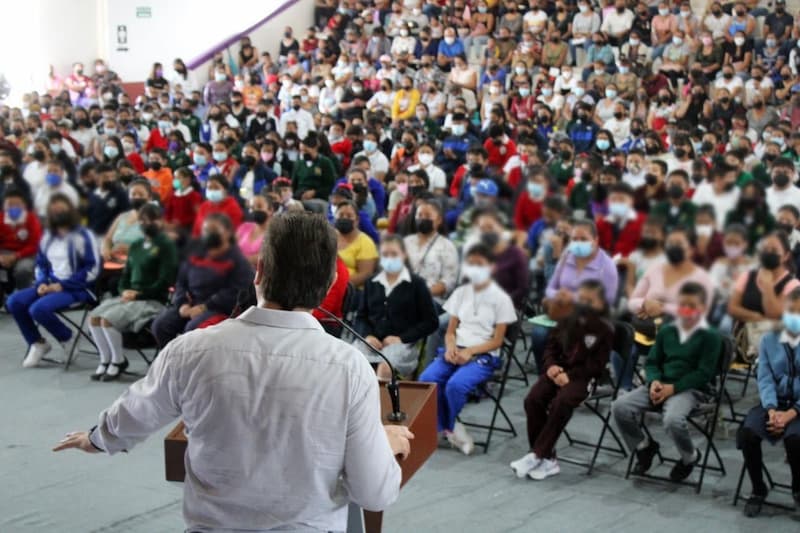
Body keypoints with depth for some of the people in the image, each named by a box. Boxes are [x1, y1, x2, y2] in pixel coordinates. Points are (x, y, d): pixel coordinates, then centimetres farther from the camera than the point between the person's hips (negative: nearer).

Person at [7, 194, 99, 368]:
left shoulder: (83, 236, -8)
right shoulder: (47, 236, 12)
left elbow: (92, 270, -13)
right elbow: (41, 264, 21)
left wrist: (62, 285, -17)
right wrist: (41, 283, -2)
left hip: (78, 288, -7)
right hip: (51, 285, 7)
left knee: (38, 309, -29)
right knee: (14, 301, -10)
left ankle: (68, 339, -3)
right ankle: (37, 343, 6)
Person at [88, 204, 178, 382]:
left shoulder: (166, 245, -4)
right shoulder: (135, 246, 19)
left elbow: (164, 282, -11)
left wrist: (138, 294, -15)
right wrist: (124, 291, -1)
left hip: (152, 301, -7)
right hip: (130, 297, 7)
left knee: (108, 319, -25)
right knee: (94, 316, -16)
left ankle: (119, 361, -3)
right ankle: (105, 360, 0)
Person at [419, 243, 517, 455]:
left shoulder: (500, 298, 1)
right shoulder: (460, 293, 14)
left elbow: (497, 341, -3)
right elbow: (450, 331, 14)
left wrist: (469, 351, -17)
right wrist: (451, 348, -9)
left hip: (483, 355, -4)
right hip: (456, 351, 4)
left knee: (455, 385, -33)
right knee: (426, 379, -26)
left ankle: (447, 428, -5)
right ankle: (450, 429, -11)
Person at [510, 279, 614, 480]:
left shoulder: (605, 329, -4)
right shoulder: (568, 320, 12)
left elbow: (596, 363, -8)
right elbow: (552, 345, 16)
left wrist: (570, 376, -19)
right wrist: (551, 365, -5)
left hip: (583, 375, -5)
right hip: (559, 369, 5)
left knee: (561, 403, -33)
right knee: (533, 399, -21)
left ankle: (536, 455, -24)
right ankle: (547, 459, -16)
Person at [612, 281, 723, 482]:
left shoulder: (710, 336, -4)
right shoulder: (667, 331, 14)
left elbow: (703, 373, -9)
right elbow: (652, 361, 16)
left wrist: (673, 388, -17)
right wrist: (654, 382, -7)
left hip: (690, 389, -5)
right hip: (660, 385, 5)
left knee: (673, 419, -37)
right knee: (619, 406, -16)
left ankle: (690, 457, -2)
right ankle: (642, 446, 11)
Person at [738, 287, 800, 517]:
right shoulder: (768, 340, 6)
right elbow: (765, 379, 1)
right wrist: (771, 410, -17)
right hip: (774, 402, 3)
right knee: (748, 433, -26)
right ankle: (758, 490, -2)